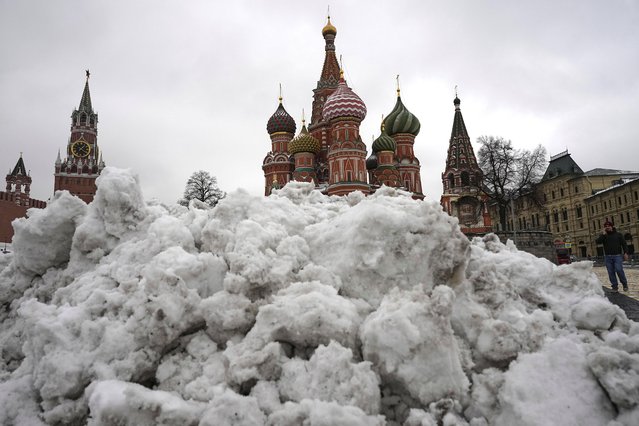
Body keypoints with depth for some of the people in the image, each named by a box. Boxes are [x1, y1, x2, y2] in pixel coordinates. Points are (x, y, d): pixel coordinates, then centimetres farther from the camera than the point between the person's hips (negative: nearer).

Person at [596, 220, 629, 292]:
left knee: (619, 270, -15)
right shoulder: (603, 236, 12)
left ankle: (625, 284, 4)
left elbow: (624, 244, 6)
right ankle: (615, 286, 6)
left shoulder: (618, 234, 10)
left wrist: (625, 253, -5)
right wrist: (604, 234, -7)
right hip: (608, 257, 2)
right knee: (611, 272, 0)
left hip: (617, 256, -2)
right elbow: (598, 242, -5)